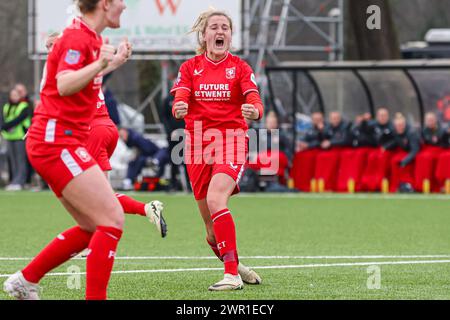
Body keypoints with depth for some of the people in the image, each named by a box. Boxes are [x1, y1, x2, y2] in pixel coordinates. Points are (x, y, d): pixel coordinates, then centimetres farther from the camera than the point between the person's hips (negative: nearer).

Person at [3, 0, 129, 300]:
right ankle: (96, 297, -16)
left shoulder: (88, 38, 16)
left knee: (92, 226, 12)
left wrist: (111, 60, 38)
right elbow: (64, 85, -29)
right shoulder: (77, 37, -14)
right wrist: (99, 64, -42)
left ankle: (25, 279, 18)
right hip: (57, 143, -10)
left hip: (62, 142, 10)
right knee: (112, 219, -15)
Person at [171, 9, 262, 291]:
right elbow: (179, 100, -5)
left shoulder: (240, 67, 4)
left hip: (231, 139, -3)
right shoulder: (190, 67, 9)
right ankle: (234, 266, 29)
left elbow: (255, 102, -9)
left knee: (215, 199, -28)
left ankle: (232, 274, -29)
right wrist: (179, 109, -29)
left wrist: (253, 111, -34)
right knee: (213, 232, 3)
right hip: (198, 143, 3)